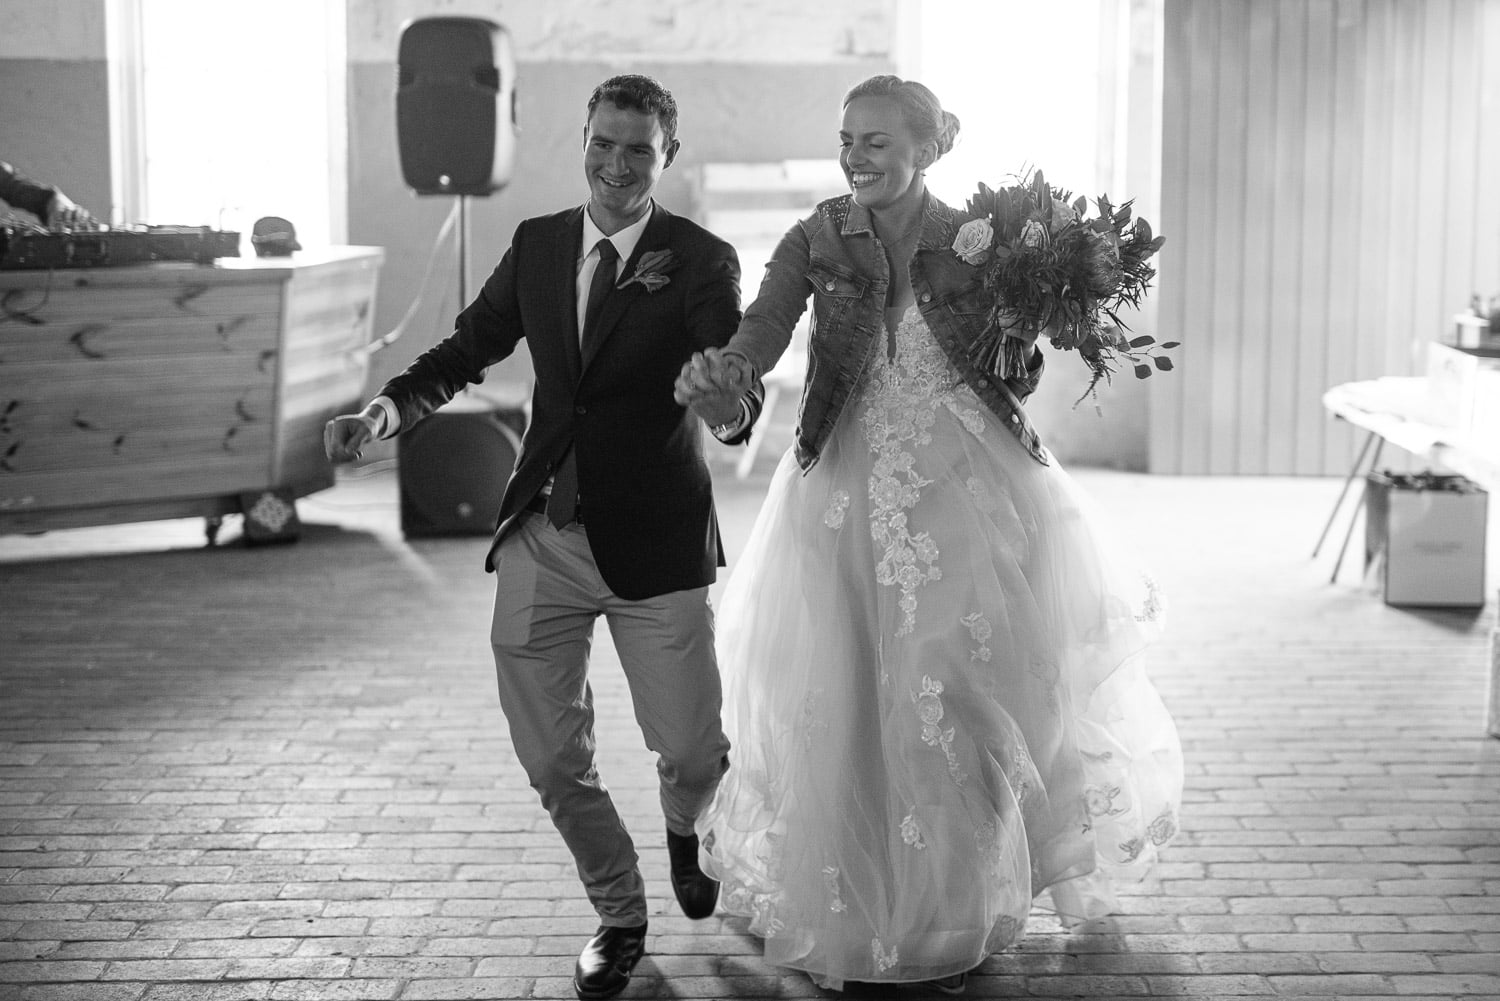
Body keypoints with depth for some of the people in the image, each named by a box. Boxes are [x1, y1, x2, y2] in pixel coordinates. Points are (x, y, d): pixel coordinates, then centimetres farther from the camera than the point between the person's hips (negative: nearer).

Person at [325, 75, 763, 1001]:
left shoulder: (702, 261, -7)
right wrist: (389, 410, -8)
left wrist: (733, 409, -42)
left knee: (694, 754, 1)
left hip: (654, 542, -3)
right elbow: (471, 348, 10)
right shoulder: (538, 244, 5)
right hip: (542, 541, 3)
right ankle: (620, 917, 31)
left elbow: (739, 385, -17)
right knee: (552, 760, 6)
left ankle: (683, 832, 40)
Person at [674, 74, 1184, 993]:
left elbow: (1018, 380, 4)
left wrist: (1028, 333, -17)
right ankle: (853, 911, 23)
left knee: (963, 693, 0)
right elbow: (762, 331, -17)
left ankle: (959, 910, 21)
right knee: (842, 699, 3)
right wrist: (719, 376, -38)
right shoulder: (817, 243, -1)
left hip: (966, 486, -1)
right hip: (852, 489, 1)